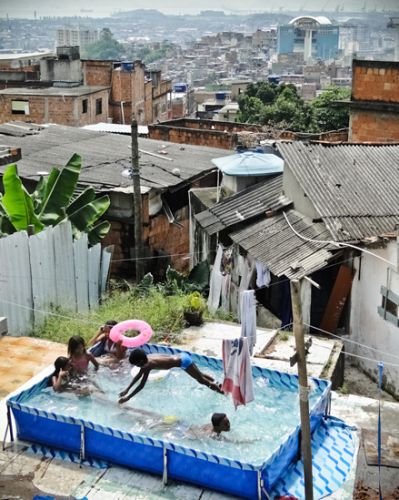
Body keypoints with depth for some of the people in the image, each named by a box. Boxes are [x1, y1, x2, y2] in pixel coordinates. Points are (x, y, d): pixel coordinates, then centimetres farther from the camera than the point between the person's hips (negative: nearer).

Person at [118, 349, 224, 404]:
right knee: (200, 375, 27)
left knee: (201, 380, 9)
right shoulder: (147, 358, 0)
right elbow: (138, 375, 14)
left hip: (183, 361, -8)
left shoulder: (149, 364, -24)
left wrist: (128, 397, -18)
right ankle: (216, 384, 45)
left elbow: (141, 385, -23)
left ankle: (221, 391, 23)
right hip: (182, 357, 8)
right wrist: (127, 389, 12)